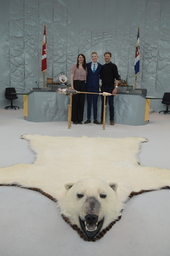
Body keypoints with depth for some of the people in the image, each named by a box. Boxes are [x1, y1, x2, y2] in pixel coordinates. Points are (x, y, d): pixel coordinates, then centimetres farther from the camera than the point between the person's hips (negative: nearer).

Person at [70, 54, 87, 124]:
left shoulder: (85, 67, 14)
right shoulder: (74, 66, 2)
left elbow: (86, 77, 15)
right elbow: (72, 77, -3)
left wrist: (85, 85, 6)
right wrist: (72, 86, -12)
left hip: (83, 84, 4)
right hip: (76, 83, -4)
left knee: (81, 102, 3)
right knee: (75, 101, -3)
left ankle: (80, 119, 10)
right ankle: (74, 119, 4)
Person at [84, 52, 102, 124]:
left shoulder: (100, 66, 5)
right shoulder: (87, 65, 6)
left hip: (96, 86, -1)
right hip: (89, 86, 1)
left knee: (95, 103, 2)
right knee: (89, 103, 4)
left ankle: (95, 119, 8)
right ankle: (88, 118, 10)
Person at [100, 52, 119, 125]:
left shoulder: (113, 66, -2)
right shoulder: (102, 67, 12)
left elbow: (117, 78, -7)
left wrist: (116, 87, -16)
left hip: (110, 87, -4)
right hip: (103, 87, 4)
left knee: (111, 104, -1)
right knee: (103, 104, 6)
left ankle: (112, 119, 6)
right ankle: (102, 119, 12)